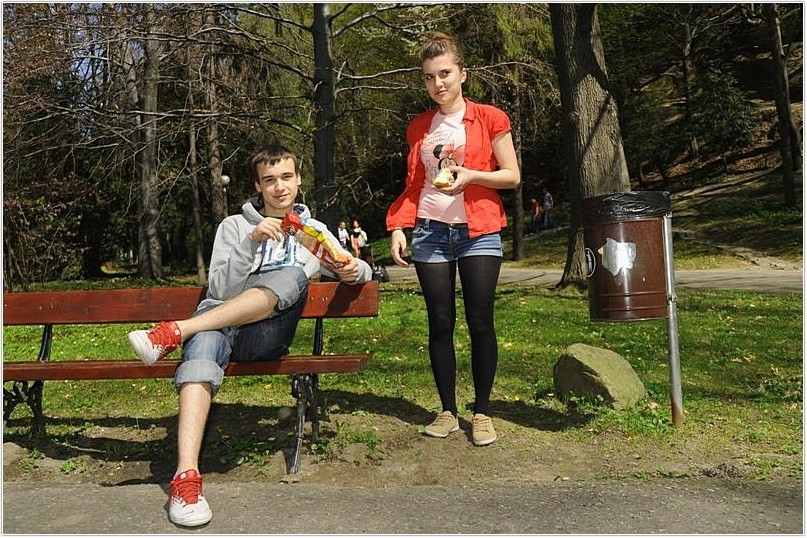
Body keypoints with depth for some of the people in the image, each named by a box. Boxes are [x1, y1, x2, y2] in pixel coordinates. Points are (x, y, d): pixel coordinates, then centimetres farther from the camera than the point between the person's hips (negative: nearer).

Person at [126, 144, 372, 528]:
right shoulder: (234, 226, 16)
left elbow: (363, 271, 22)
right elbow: (220, 290, 4)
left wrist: (354, 270, -3)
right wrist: (251, 243, -12)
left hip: (267, 336, 1)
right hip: (219, 318, 0)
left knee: (293, 276, -31)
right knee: (206, 340, -38)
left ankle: (175, 332, -37)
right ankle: (186, 476, -49)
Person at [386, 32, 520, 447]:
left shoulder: (489, 118, 1)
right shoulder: (419, 127, 12)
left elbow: (512, 176, -1)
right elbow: (414, 185, 15)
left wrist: (471, 175, -17)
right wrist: (398, 228, 3)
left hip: (479, 233, -3)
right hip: (430, 233, 3)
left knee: (480, 322, -1)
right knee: (440, 323, 5)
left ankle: (482, 413, 12)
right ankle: (447, 411, 16)